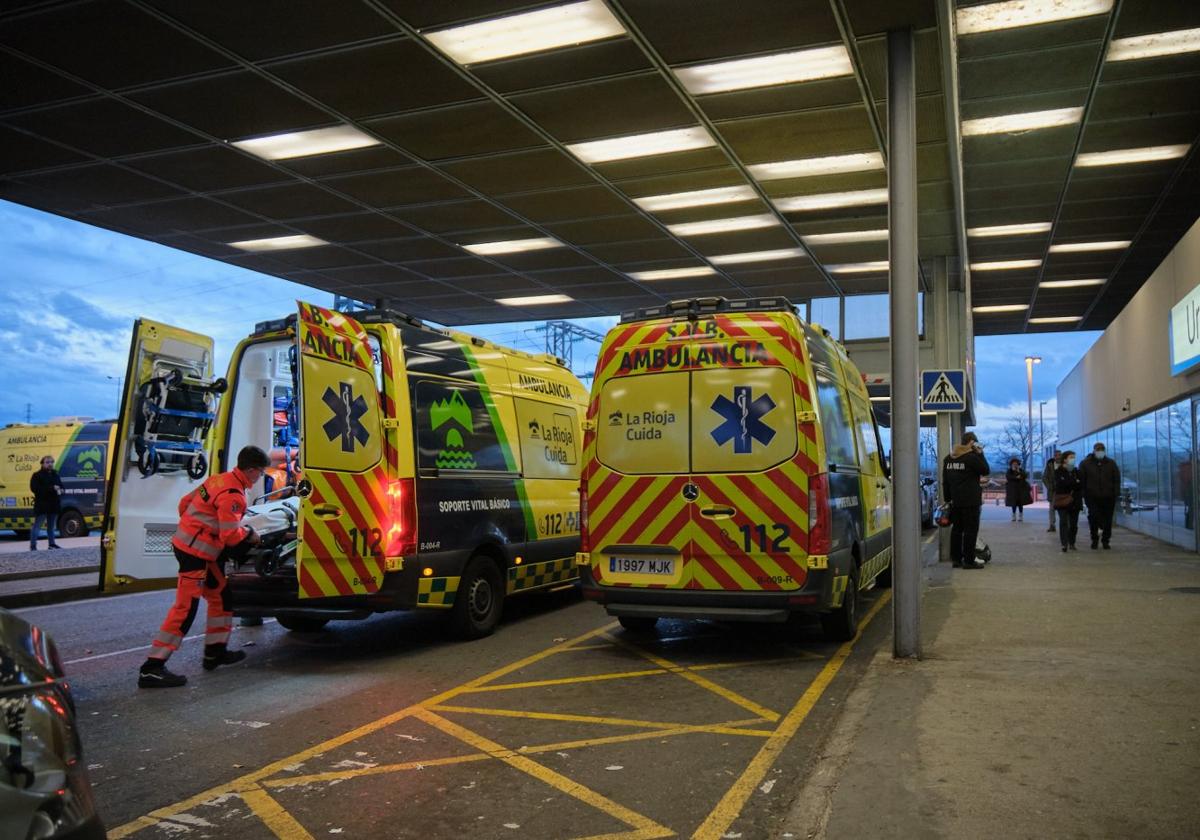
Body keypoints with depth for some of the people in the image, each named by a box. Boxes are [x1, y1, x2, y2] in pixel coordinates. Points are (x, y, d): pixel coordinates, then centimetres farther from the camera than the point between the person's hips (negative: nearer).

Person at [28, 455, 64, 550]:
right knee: (37, 525, -6)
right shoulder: (37, 475, -6)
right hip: (42, 505, -7)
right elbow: (34, 488, -18)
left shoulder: (55, 474, 17)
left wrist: (60, 490, 0)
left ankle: (52, 543, 22)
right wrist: (52, 488, -23)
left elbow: (60, 485, 26)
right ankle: (33, 545, -5)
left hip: (54, 505, 7)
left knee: (51, 526, 15)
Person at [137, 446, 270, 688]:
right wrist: (249, 534, -2)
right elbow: (230, 535, -21)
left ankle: (215, 651, 30)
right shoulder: (233, 495, -19)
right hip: (195, 552, -10)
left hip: (187, 542, 10)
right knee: (186, 609, -9)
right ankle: (151, 668, -8)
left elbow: (185, 503, 16)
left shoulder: (219, 479, 9)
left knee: (220, 596, 19)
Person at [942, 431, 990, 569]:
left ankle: (956, 559, 14)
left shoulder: (949, 458, 12)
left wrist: (948, 498, 16)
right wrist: (980, 454, 0)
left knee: (956, 529, 11)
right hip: (970, 501, -7)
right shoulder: (972, 457, -13)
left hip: (955, 501, 7)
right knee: (970, 530, -3)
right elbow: (985, 470, -3)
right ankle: (969, 561, -4)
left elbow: (945, 481, 14)